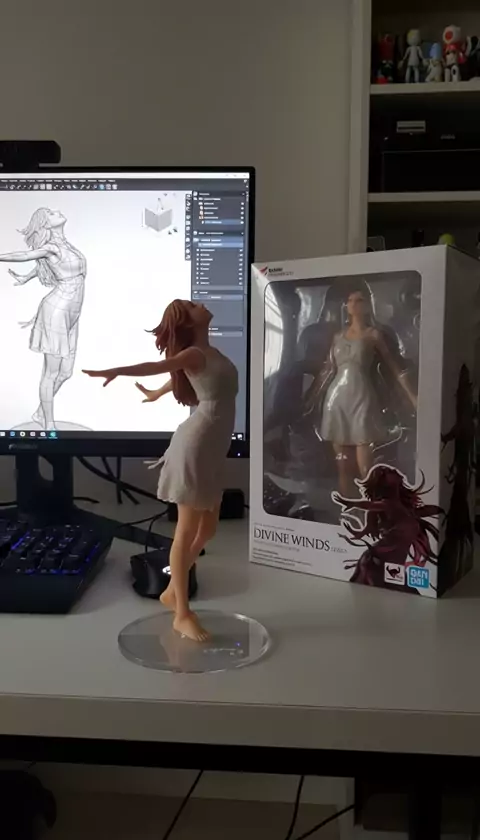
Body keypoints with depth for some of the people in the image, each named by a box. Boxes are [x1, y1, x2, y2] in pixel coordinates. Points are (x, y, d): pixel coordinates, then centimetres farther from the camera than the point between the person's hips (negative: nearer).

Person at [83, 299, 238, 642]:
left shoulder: (209, 353, 17)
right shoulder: (194, 354, -8)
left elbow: (180, 377, 34)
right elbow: (157, 366, -26)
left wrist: (158, 393, 52)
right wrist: (117, 371, -44)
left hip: (213, 449, 9)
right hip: (197, 445, -9)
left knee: (207, 529, 13)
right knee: (187, 531, -4)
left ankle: (172, 592, 28)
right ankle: (182, 614, 4)